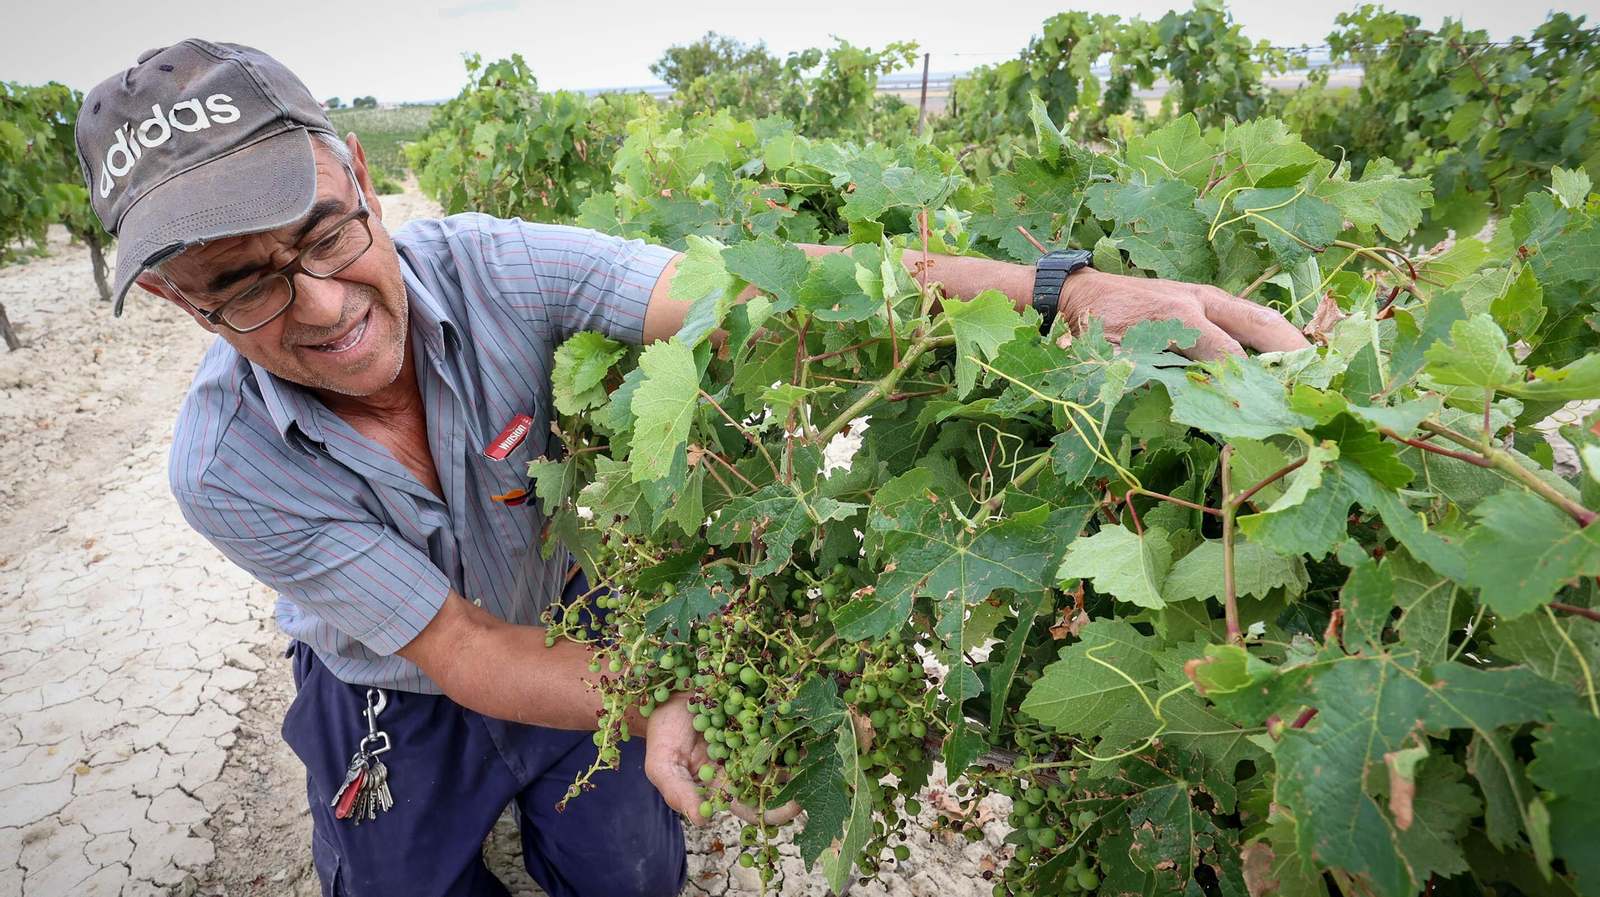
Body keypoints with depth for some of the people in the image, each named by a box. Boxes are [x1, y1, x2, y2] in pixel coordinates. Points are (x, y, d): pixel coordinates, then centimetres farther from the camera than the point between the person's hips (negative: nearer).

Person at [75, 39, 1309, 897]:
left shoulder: (487, 268, -31)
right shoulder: (227, 468, -29)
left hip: (569, 621, 1)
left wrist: (1068, 290, -51)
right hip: (401, 700, 0)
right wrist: (656, 701, -43)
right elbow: (463, 650, -27)